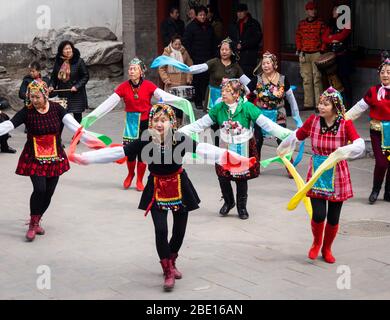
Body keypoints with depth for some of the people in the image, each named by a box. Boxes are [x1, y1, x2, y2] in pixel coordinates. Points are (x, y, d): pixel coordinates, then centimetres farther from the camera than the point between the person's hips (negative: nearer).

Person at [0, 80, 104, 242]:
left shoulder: (56, 108, -6)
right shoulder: (27, 112, -10)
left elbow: (72, 123, -19)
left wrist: (87, 137, -34)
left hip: (55, 158, 3)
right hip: (34, 158, -3)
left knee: (49, 192, 7)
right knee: (39, 189, -16)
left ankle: (36, 221, 30)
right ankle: (32, 224, 2)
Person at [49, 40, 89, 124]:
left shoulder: (79, 61, -6)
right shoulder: (58, 62, 5)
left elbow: (86, 76, -5)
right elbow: (54, 76, 15)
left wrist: (77, 86, -16)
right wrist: (52, 86, -2)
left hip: (76, 94, -3)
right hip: (62, 94, 3)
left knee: (77, 115, 4)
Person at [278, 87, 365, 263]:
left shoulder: (345, 124, -13)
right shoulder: (313, 121, -6)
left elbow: (360, 144, -28)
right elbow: (296, 136, 12)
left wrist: (344, 151, -44)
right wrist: (284, 149, 18)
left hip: (337, 177, -1)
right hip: (317, 175, 1)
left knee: (333, 218, 5)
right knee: (318, 215, -10)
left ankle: (327, 248, 33)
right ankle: (316, 242, 23)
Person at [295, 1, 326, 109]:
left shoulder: (320, 23, 2)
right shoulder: (301, 24, 11)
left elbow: (324, 38, 0)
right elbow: (298, 37, 12)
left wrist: (322, 51, -7)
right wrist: (299, 50, 2)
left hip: (316, 54, -3)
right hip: (304, 54, 3)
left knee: (317, 79, -8)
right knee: (306, 79, 5)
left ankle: (319, 103, -7)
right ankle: (308, 103, 11)